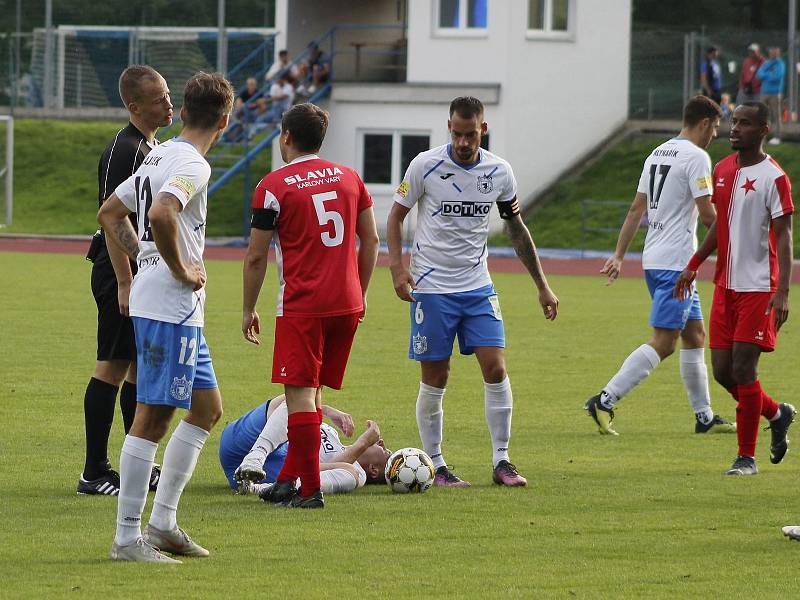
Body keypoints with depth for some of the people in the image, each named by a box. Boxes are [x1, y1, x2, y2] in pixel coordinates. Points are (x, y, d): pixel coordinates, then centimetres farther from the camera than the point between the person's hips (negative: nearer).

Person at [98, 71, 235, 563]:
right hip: (172, 307, -10)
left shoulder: (160, 157, 14)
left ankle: (163, 520, 17)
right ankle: (128, 537, -3)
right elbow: (160, 215, -33)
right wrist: (181, 270, -19)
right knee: (153, 418, -6)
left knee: (207, 407, 16)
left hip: (182, 311, 10)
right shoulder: (192, 165, -15)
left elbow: (110, 214, 22)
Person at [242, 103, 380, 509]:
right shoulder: (349, 178, 10)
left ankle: (310, 489, -9)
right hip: (347, 304, 6)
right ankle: (288, 479, 18)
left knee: (300, 392, -4)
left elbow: (256, 256, -4)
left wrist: (248, 310, 6)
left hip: (302, 306, -6)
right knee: (312, 393, 15)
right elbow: (370, 240, 15)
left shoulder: (274, 186, -6)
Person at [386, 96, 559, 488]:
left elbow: (517, 230, 12)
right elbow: (396, 216, 2)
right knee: (434, 379, -1)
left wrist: (542, 287, 13)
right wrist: (397, 266, -14)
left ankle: (501, 462, 2)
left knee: (495, 368, -7)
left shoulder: (499, 172, 1)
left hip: (478, 287, 3)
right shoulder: (426, 165, -8)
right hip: (432, 288, -3)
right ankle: (435, 466, 10)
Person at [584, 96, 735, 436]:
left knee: (695, 336, 15)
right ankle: (605, 401, -17)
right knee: (662, 343, -10)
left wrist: (619, 255, 16)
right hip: (676, 263, -10)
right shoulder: (696, 157, -12)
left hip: (653, 260, 10)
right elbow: (708, 216, -16)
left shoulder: (657, 154, 15)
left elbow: (636, 209, 16)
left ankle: (704, 417, 18)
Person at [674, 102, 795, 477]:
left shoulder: (773, 178, -11)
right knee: (722, 370, 6)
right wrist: (694, 266, 21)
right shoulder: (723, 171, 11)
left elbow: (783, 237, -14)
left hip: (758, 287, -7)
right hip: (725, 285, 7)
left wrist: (782, 292, -21)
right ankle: (777, 414, 31)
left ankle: (747, 457, 2)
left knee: (743, 368, -9)